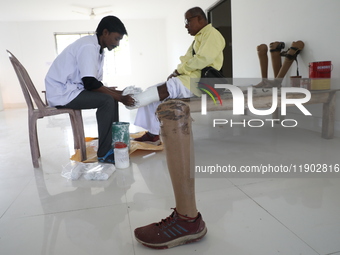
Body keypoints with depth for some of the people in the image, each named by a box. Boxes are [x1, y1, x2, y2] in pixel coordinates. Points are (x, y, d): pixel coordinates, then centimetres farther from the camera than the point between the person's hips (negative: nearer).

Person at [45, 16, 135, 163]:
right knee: (107, 101, -22)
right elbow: (90, 83, -25)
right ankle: (104, 154, -16)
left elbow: (95, 84, 10)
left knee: (111, 97, 7)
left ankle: (113, 144, 6)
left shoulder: (97, 49, 12)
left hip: (71, 90, 10)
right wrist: (120, 98, -19)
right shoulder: (88, 46, -18)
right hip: (61, 93, -10)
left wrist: (119, 93, 0)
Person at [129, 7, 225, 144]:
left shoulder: (212, 34, -5)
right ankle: (153, 133, -7)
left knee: (166, 88, -28)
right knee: (154, 91, -3)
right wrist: (177, 72, -3)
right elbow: (187, 60, 17)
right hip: (190, 77, 10)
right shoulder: (198, 37, 25)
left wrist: (179, 70, -12)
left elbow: (202, 60, -19)